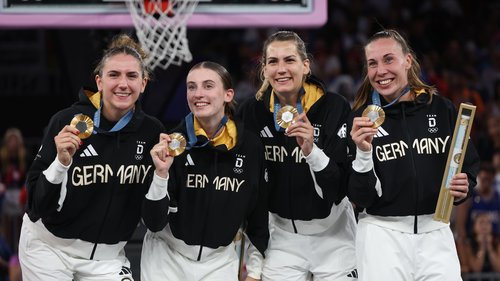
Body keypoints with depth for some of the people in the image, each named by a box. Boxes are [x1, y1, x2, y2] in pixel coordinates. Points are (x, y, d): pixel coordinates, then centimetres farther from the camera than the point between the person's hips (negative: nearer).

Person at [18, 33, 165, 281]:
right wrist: (61, 162, -31)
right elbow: (36, 204, -17)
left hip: (108, 256, 3)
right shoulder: (67, 121, -16)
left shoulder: (152, 131, -6)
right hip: (50, 248, -3)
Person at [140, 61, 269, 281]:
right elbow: (153, 223, -14)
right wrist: (162, 172, -26)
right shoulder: (172, 142, -12)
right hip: (167, 259, -1)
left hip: (220, 262, 2)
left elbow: (258, 215, 5)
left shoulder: (250, 146, -6)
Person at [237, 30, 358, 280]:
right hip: (282, 234, 2)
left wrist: (311, 150, -33)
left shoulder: (335, 107, -14)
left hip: (332, 232, -2)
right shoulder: (252, 112, -6)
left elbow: (341, 187, -18)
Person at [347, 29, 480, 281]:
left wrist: (462, 189, -9)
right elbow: (360, 198, -6)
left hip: (436, 234, 2)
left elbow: (469, 166, 12)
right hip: (382, 234, -2)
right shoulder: (359, 119, -3)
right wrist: (362, 153, -21)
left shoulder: (441, 109, 1)